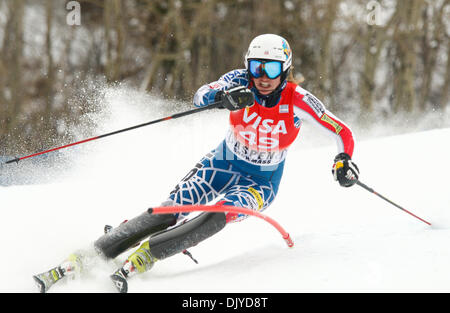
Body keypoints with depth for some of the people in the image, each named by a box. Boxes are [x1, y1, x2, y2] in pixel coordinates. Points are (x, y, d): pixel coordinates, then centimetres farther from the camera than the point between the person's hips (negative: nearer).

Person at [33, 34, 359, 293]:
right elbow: (201, 97, -31)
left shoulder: (299, 100, -19)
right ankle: (82, 258, -22)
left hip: (261, 183, -1)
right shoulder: (240, 82, -15)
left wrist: (345, 160, -35)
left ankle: (137, 262, -38)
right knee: (170, 211, -19)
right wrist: (224, 97, -53)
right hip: (222, 165, 1)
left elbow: (343, 132, -14)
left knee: (217, 215, -32)